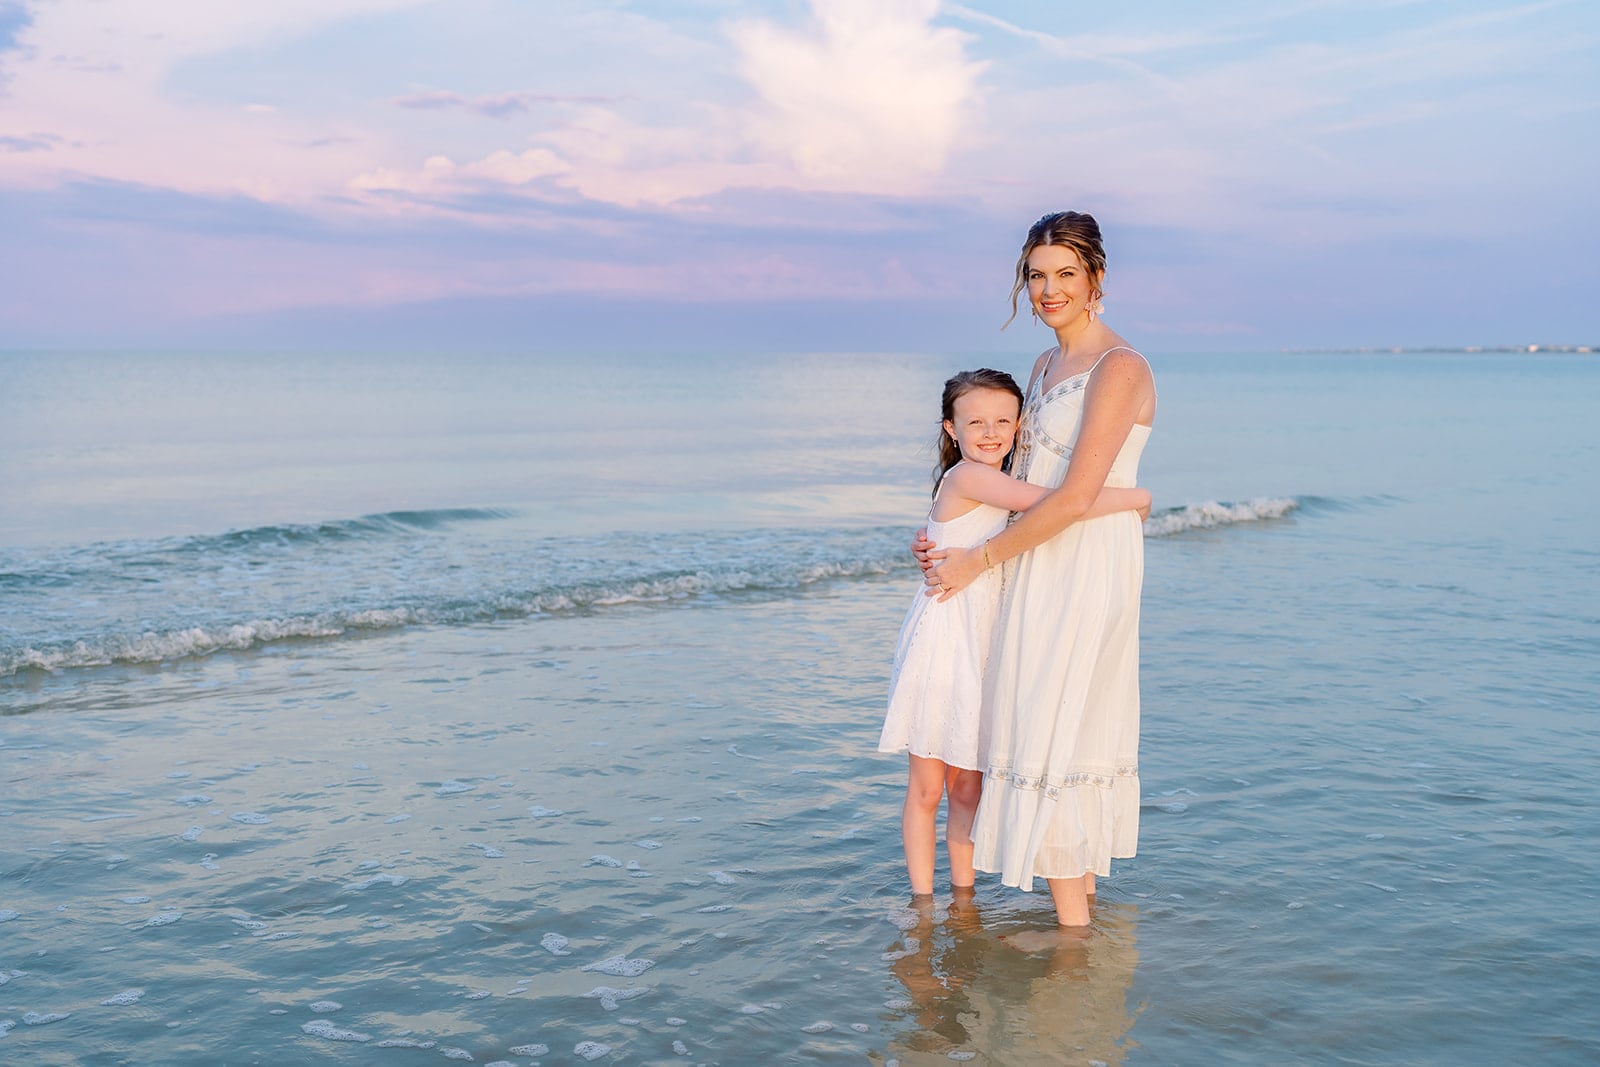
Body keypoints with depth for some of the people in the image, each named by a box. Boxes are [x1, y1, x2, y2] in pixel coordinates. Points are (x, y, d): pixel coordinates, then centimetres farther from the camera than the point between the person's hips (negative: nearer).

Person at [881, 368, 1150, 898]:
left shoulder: (999, 487, 14)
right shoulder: (967, 476, -14)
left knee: (967, 789, 11)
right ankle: (922, 903, 13)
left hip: (981, 647, 7)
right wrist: (1132, 497, -13)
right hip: (941, 641, -7)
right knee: (926, 790, 3)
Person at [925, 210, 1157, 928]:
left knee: (1052, 738, -6)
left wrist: (981, 558, -15)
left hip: (1085, 569, -9)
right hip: (1042, 570, 9)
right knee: (1075, 731, 13)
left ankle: (1072, 929, 3)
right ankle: (1084, 899, 23)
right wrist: (950, 540, 10)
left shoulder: (1119, 369, -15)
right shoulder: (1047, 365, 13)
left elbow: (1075, 498, -21)